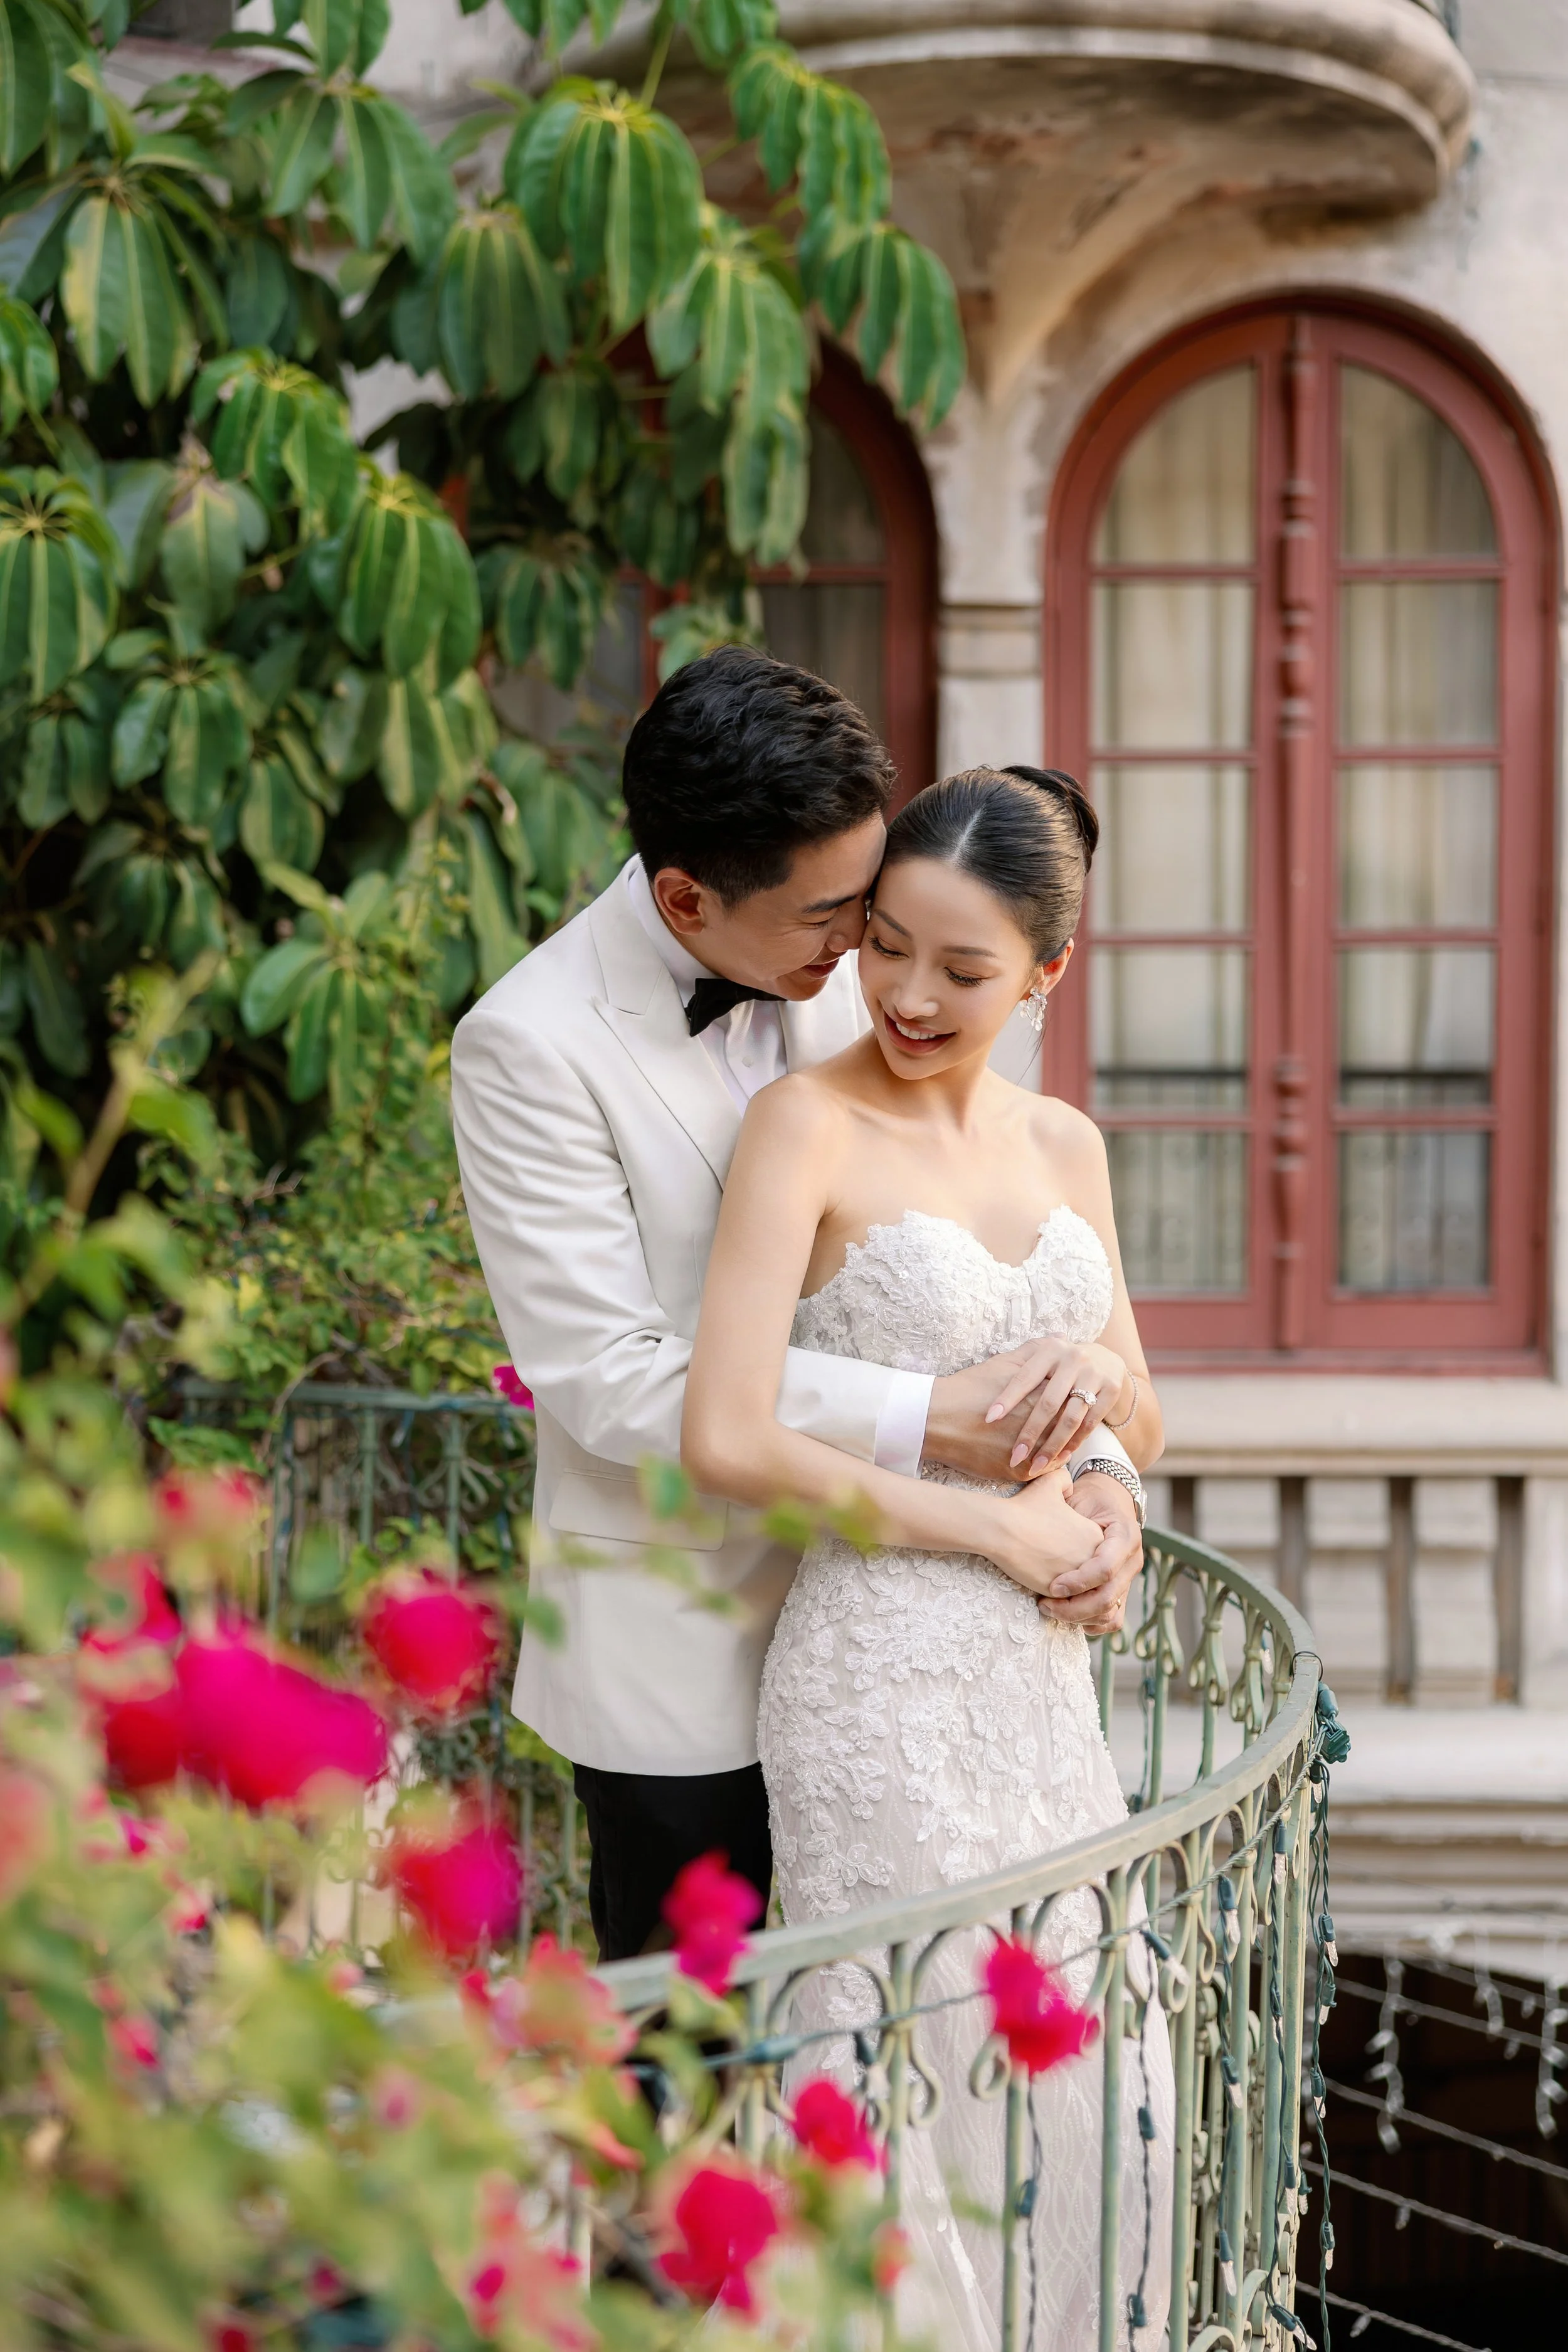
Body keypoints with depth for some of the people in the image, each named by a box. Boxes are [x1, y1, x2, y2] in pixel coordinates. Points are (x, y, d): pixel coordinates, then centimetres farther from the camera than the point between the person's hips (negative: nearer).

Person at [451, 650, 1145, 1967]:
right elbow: (609, 1378, -21)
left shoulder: (843, 974, 0)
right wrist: (922, 1424, -24)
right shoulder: (530, 1045, -17)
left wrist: (1093, 1465, -14)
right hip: (678, 1647, -5)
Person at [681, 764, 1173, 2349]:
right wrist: (986, 1520, -14)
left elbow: (1140, 1433, 18)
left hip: (1042, 1676, 7)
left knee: (1090, 2087, 12)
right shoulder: (809, 1125, -10)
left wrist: (1099, 1370, -5)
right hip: (885, 1673, -7)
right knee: (925, 2091, -1)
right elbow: (725, 1442, -19)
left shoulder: (1062, 1145, 9)